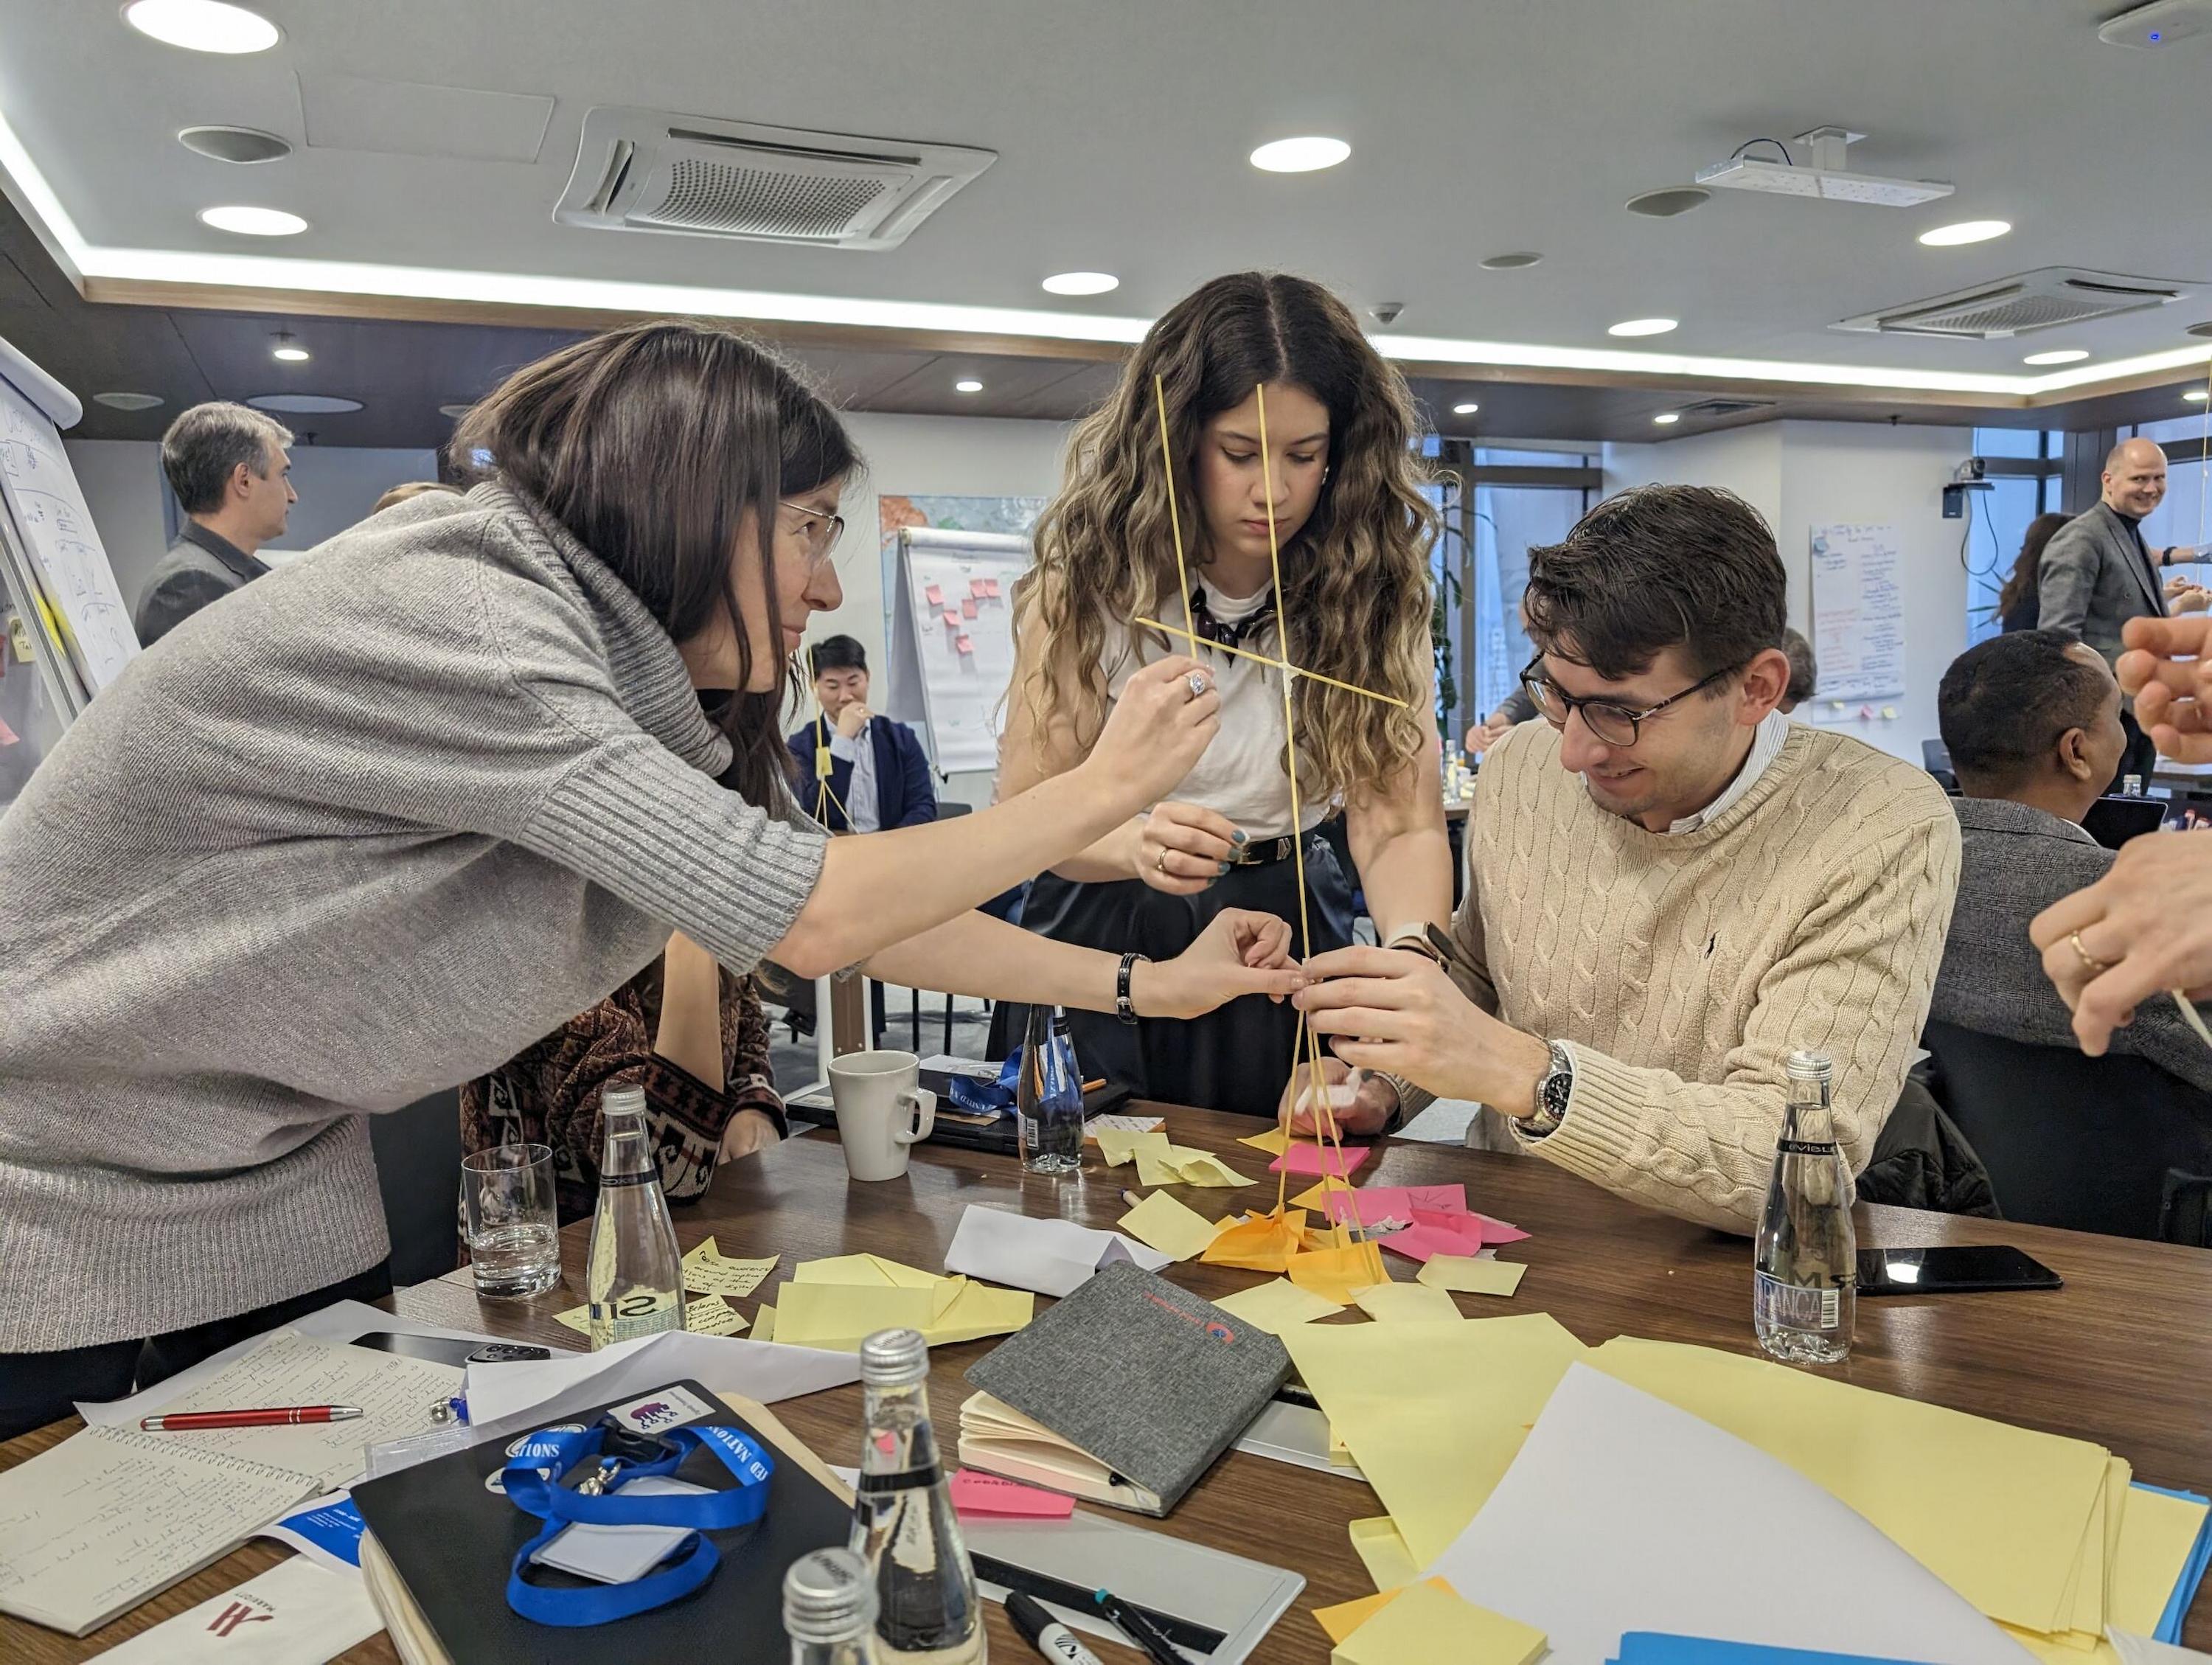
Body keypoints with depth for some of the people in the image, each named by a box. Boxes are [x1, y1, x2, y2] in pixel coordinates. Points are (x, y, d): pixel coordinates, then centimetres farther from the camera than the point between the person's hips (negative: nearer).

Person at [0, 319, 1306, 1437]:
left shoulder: (622, 668, 0)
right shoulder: (440, 613, -28)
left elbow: (844, 913, 2)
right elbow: (806, 913, -30)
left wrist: (1146, 985, 1)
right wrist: (1103, 788, -18)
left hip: (283, 1199, 8)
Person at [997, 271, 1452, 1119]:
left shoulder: (1370, 587, -11)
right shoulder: (1092, 573, -13)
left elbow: (1402, 823, -17)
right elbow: (1025, 807, -16)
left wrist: (1411, 958, -38)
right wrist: (1138, 845, -38)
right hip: (1104, 926, -1)